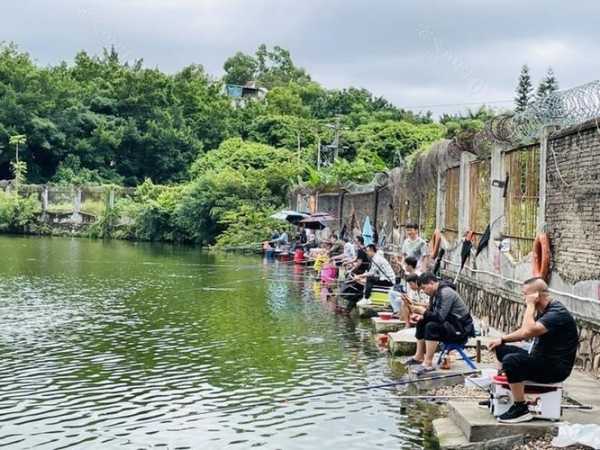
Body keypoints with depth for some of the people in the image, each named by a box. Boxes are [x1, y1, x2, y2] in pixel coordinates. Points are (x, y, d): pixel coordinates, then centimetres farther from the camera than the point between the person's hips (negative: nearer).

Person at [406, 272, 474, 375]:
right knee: (421, 323, 9)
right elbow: (432, 313, 13)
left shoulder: (446, 293, -22)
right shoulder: (435, 294, 7)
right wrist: (421, 316, -6)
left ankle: (428, 363, -25)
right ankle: (419, 357, 10)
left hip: (460, 330, -10)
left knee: (432, 327, -29)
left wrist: (422, 311, -23)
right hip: (449, 326, 10)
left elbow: (440, 317, -31)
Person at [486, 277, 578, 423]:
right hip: (541, 359, 10)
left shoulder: (557, 313, -22)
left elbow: (528, 332, -35)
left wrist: (530, 305, -24)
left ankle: (521, 410, -20)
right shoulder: (543, 310, 9)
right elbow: (524, 332, 22)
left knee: (511, 360, -29)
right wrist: (502, 339, 10)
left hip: (557, 367, -10)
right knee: (502, 350, 15)